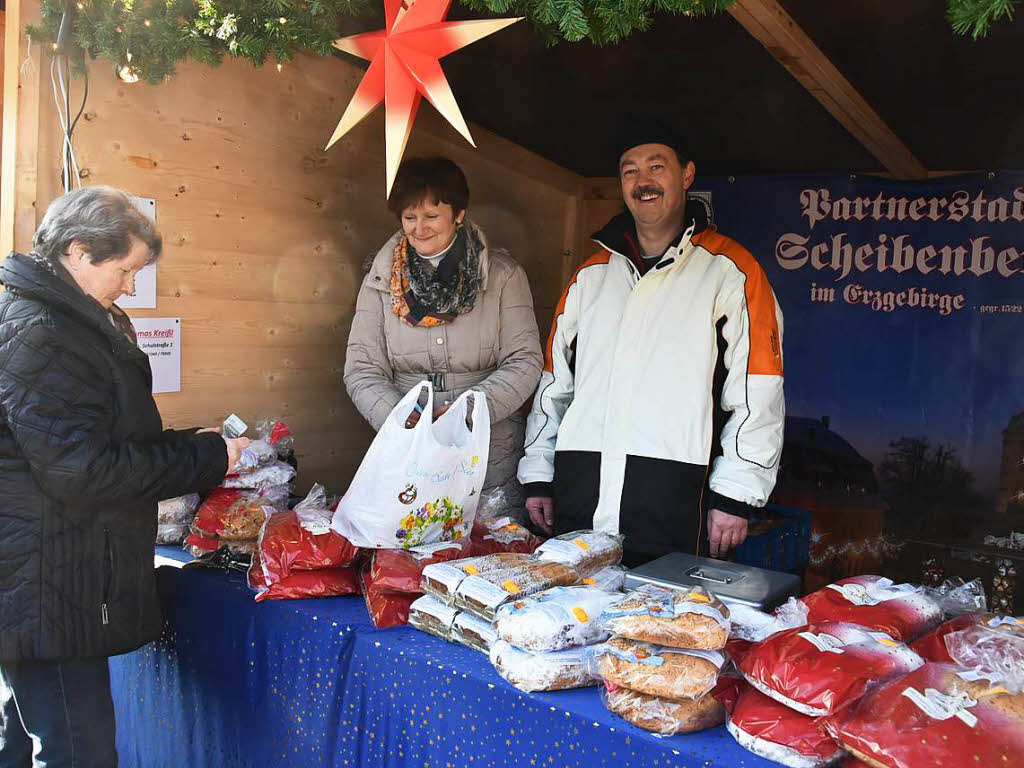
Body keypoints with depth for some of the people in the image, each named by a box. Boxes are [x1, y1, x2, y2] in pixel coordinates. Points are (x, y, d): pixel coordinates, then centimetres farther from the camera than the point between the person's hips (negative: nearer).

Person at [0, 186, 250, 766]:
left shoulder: (77, 322, 15)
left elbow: (106, 436, 23)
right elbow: (83, 472, -23)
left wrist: (191, 447, 10)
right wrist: (207, 458, -15)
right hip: (49, 591, -11)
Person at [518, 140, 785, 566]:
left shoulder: (730, 270, 4)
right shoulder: (591, 275, 18)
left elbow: (757, 395, -3)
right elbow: (555, 382, 20)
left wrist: (734, 495, -8)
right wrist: (538, 475, 15)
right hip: (579, 495, 4)